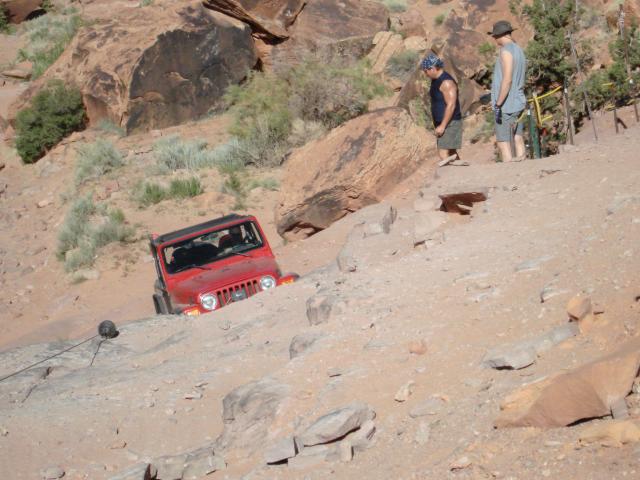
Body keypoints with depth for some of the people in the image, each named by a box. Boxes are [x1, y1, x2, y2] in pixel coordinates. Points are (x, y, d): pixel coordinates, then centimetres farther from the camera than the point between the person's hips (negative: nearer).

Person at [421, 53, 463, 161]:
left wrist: (442, 126, -24)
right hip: (443, 123, 10)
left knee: (443, 153, -16)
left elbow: (451, 105, -24)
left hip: (449, 123, -10)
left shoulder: (446, 82, -19)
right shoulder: (436, 80, 12)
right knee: (451, 153, 13)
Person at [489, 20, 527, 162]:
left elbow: (507, 79, -21)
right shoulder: (519, 50, 16)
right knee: (518, 140, 8)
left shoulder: (506, 51, -13)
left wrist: (498, 104, -20)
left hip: (506, 106, -9)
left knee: (503, 143, -7)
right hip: (518, 103, 9)